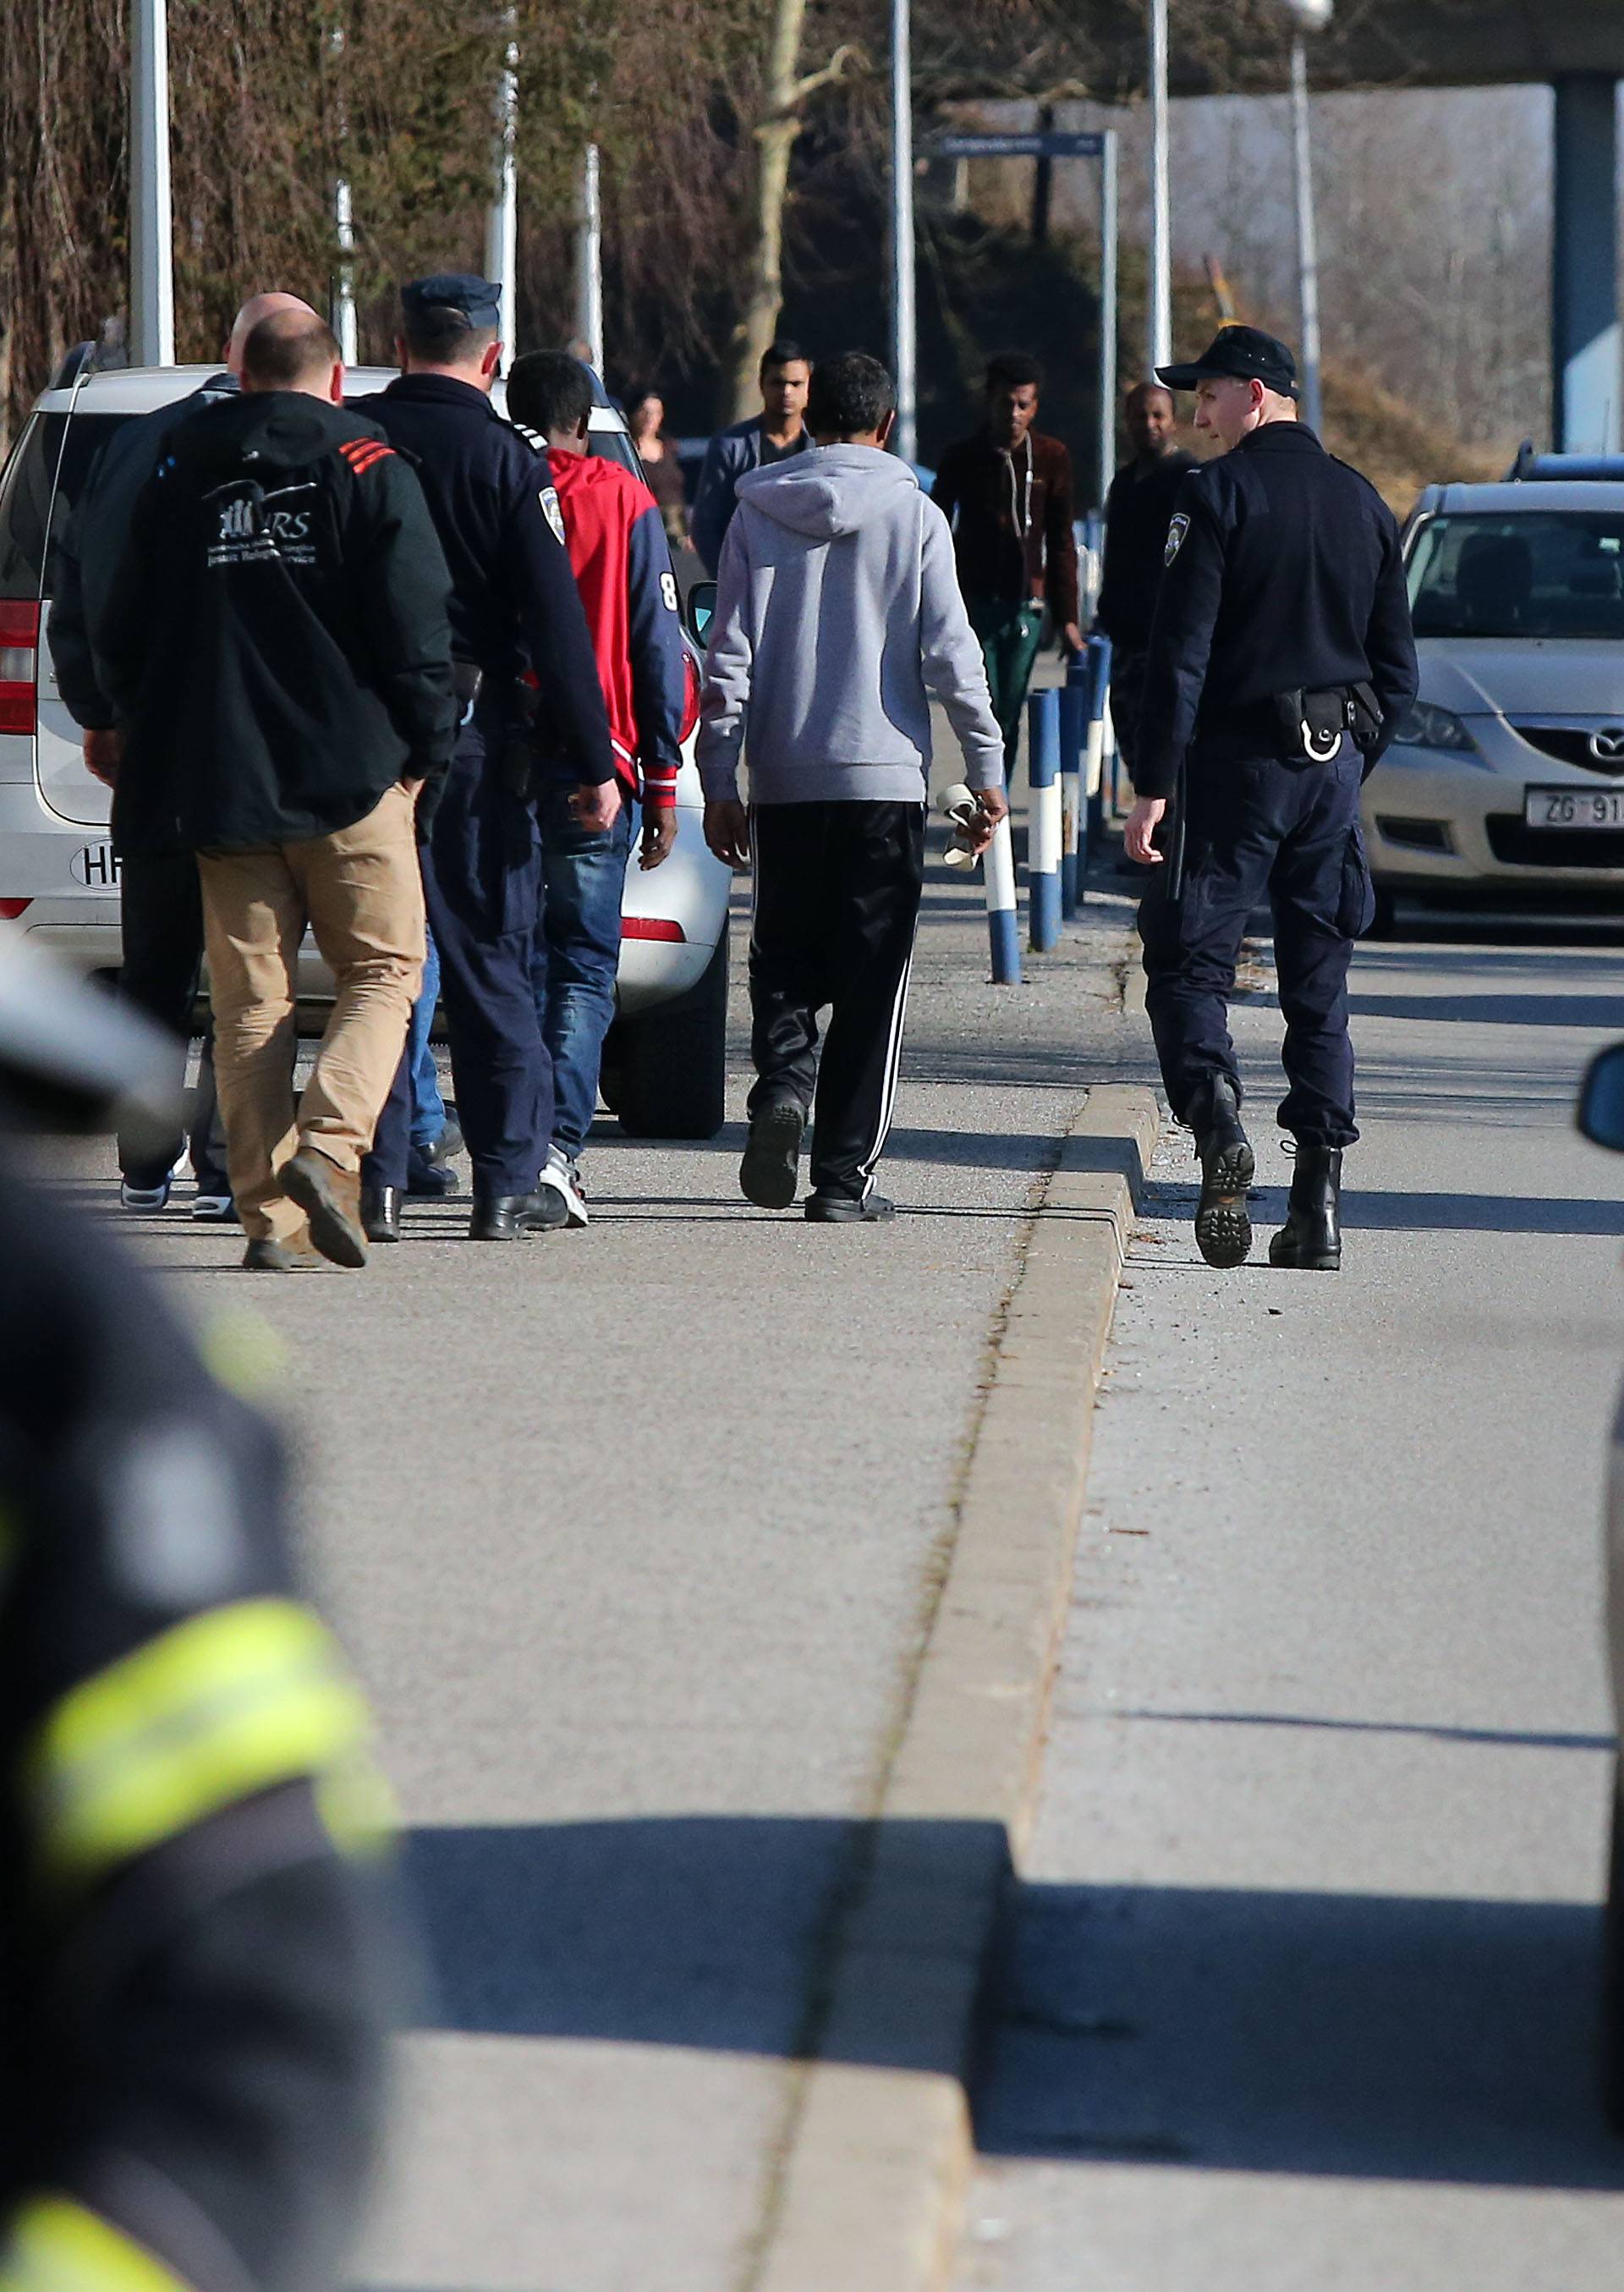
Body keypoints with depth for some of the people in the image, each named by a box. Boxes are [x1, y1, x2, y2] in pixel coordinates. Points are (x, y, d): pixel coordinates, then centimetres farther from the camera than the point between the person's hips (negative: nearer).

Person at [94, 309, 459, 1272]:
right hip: (348, 775, -3)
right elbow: (416, 627, -8)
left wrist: (158, 741, 23)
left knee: (251, 998, 5)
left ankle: (270, 1213, 1)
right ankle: (330, 1147, -18)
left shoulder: (182, 474, 10)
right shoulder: (368, 469, -2)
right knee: (384, 970, 5)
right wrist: (425, 748, 2)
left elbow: (125, 636, 13)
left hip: (219, 783, 3)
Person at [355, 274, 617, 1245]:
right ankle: (509, 1181, 5)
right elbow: (555, 622, -10)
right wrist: (593, 762, -7)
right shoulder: (503, 458, -7)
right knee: (490, 962, 4)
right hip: (475, 730, -2)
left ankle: (378, 1178, 4)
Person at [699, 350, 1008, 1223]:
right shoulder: (913, 516, -1)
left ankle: (783, 1078, -15)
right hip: (885, 774, -1)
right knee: (871, 979, 3)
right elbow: (950, 655, -4)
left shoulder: (758, 514, 4)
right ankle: (843, 1175, 1)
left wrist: (720, 782, 7)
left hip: (784, 780, 2)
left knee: (784, 954, 14)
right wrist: (986, 769, 4)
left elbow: (728, 659, 3)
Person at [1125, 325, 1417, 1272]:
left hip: (1239, 764, -5)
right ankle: (1320, 1202, 4)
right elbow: (1398, 669, 13)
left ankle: (1215, 1112, -26)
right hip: (1335, 767, 5)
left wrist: (1154, 786, -11)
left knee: (1190, 963, 1)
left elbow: (1180, 654, -12)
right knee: (1320, 984, 8)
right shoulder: (1363, 503, 11)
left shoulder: (1220, 494, -8)